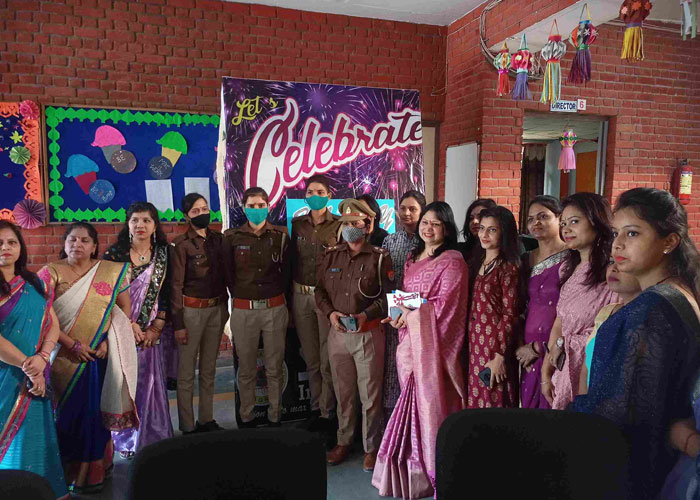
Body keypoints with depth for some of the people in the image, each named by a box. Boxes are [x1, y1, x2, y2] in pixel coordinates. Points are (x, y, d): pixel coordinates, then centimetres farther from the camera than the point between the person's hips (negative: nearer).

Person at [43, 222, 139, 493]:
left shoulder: (112, 272, 2)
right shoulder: (51, 273, -1)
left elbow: (124, 307, 3)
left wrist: (108, 339, -9)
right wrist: (73, 345, -15)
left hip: (99, 356, 0)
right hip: (63, 357, 0)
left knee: (93, 412, 4)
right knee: (66, 413, 8)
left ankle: (90, 471, 22)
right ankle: (66, 471, 27)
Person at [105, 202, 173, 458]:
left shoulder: (163, 254, 2)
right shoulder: (114, 253, -2)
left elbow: (166, 294, 3)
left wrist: (156, 329, -4)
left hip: (150, 332, 1)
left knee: (149, 383, 5)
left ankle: (151, 437, 21)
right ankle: (126, 440, 21)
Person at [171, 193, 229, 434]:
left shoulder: (218, 239, 6)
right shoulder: (181, 244, -8)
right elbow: (176, 285, -9)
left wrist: (225, 307, 10)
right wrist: (178, 323, -11)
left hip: (217, 309, 5)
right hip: (192, 310, -5)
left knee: (209, 368, 13)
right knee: (187, 371, 2)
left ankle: (207, 419, 25)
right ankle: (187, 426, 13)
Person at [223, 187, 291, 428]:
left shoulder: (280, 235, 3)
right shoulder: (232, 237, 1)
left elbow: (287, 271, 9)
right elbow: (228, 274, 8)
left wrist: (278, 297, 8)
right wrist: (241, 296, 8)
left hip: (275, 308, 0)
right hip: (244, 310, 0)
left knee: (274, 368, 8)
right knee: (246, 369, 9)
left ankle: (275, 417, 21)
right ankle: (247, 418, 23)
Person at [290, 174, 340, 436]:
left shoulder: (339, 225, -3)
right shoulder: (297, 224, 9)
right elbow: (292, 258, 10)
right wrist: (290, 293, 7)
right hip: (301, 294, 4)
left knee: (328, 360, 1)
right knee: (311, 358, 13)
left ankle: (328, 413, 14)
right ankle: (315, 409, 27)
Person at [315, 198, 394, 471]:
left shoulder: (379, 257, -3)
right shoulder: (331, 256, 8)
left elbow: (388, 295, -4)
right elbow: (320, 290, 11)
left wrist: (366, 315, -17)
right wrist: (330, 313, -6)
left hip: (368, 334, -3)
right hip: (337, 333, 4)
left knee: (370, 394, 4)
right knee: (343, 392, 14)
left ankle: (371, 447, 20)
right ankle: (343, 442, 30)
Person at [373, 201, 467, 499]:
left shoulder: (452, 262, -8)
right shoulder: (414, 258, 16)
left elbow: (445, 304, -15)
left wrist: (411, 316, -12)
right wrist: (399, 315, 3)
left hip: (433, 341, -7)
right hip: (410, 340, 7)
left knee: (431, 399, -1)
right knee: (413, 399, 11)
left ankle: (434, 468, 13)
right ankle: (414, 466, 23)